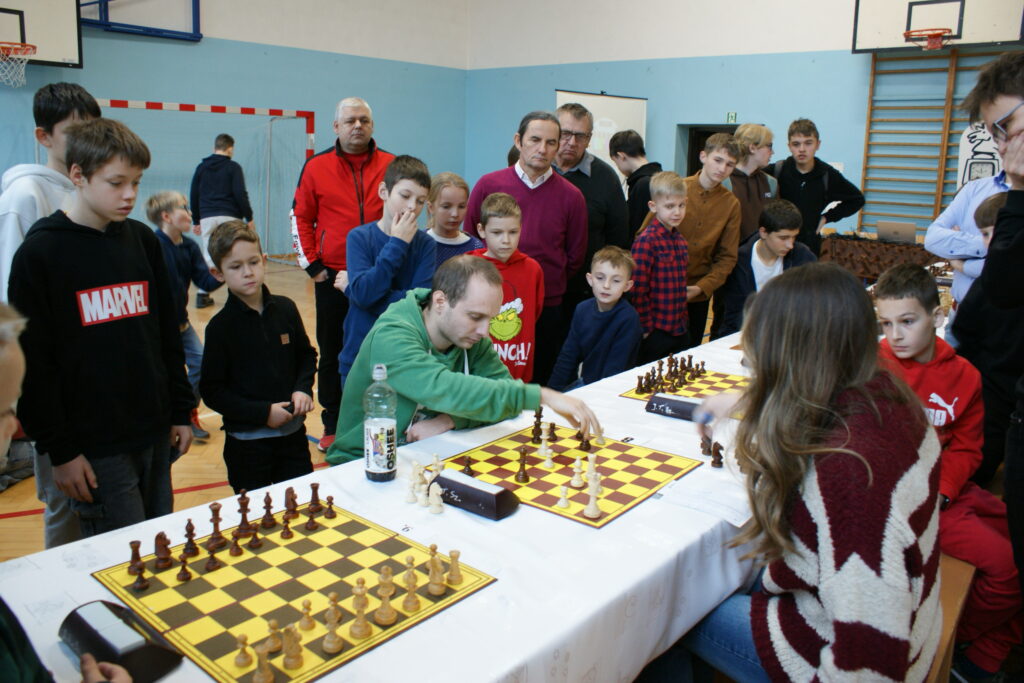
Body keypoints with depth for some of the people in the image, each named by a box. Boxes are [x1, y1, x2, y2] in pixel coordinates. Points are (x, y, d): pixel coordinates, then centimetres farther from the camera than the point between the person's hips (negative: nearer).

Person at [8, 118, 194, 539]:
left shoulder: (143, 241, 7)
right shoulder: (41, 253, -8)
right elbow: (33, 365, -8)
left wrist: (180, 410, 12)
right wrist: (59, 450, -9)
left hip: (154, 435, 5)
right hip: (95, 447, -5)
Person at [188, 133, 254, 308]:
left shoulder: (201, 167, 12)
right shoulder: (233, 167, -1)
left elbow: (193, 196, 14)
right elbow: (240, 194, -8)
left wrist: (196, 221, 21)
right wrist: (249, 217, -1)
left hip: (207, 217, 4)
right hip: (229, 217, -3)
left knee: (207, 256, 7)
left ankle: (202, 294, 2)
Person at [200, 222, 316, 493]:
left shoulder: (285, 309, 0)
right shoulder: (221, 326, -10)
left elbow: (306, 355, 13)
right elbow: (212, 391, -10)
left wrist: (303, 389, -5)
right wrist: (262, 412, -16)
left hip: (292, 432, 3)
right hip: (246, 441, -3)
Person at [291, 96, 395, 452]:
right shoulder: (317, 166, 2)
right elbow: (301, 218, 7)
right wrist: (312, 265, 0)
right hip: (333, 278, 0)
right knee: (332, 354, 10)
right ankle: (332, 426, 23)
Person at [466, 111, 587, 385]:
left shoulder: (571, 196, 0)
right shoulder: (488, 185, -1)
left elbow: (575, 257, 11)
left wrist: (549, 284, 10)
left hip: (548, 311, 1)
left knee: (543, 384, 10)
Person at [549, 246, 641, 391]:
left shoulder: (628, 318, -17)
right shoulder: (583, 309, -1)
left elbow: (615, 368, -16)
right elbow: (568, 356, 4)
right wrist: (553, 391, -2)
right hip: (583, 382, 6)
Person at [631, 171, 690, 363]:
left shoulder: (680, 239, 10)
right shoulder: (646, 241, -14)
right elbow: (639, 290, -16)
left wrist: (683, 321, 14)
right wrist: (646, 327, -14)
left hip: (680, 328, 8)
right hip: (656, 331, -7)